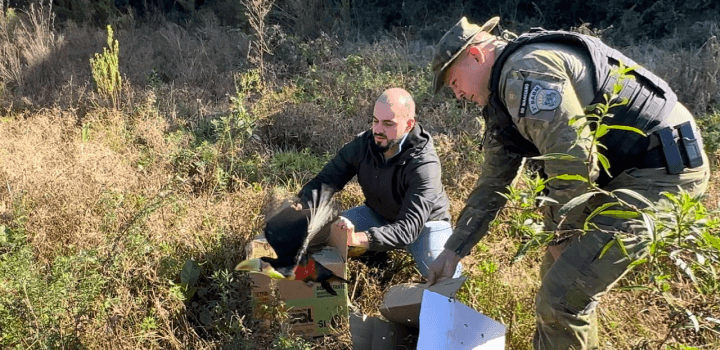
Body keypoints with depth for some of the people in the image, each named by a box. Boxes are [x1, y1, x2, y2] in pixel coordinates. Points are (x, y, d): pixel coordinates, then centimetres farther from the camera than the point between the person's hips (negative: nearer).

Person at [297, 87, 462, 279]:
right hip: (378, 215, 4)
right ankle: (383, 248, 9)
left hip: (425, 222, -4)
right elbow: (324, 181, -16)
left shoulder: (424, 165, -34)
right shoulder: (363, 144, -19)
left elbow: (409, 228, -41)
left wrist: (358, 239, -56)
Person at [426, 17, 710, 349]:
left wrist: (560, 234, -8)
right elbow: (492, 183, 17)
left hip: (662, 168, -10)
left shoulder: (525, 71, -19)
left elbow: (574, 163, -26)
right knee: (560, 271, 19)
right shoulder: (504, 97, 13)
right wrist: (452, 250, 17)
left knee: (561, 296, -12)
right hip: (626, 170, 10)